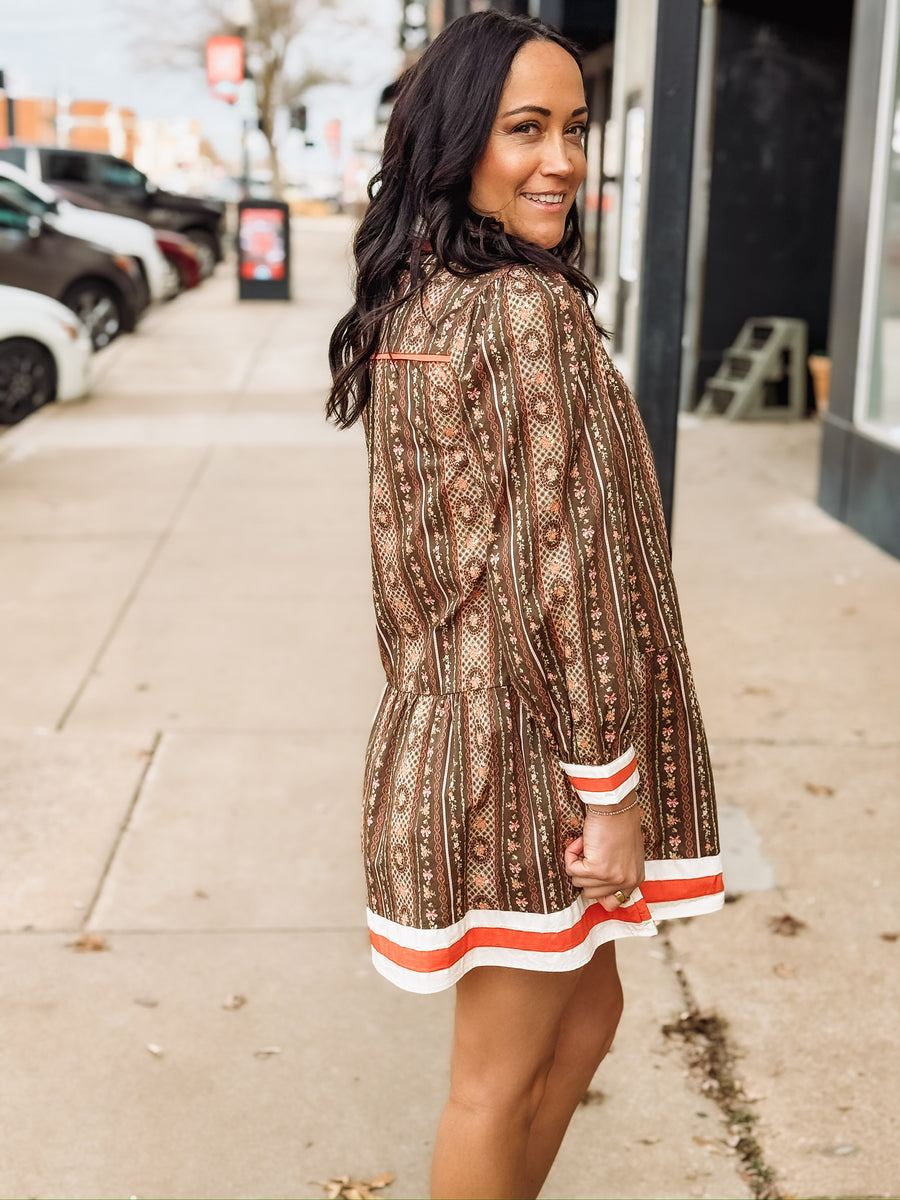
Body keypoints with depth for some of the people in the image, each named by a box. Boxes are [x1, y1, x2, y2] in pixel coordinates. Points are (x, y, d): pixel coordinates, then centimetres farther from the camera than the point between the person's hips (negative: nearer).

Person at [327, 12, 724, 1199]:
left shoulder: (405, 306, 7)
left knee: (586, 1009, 24)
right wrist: (617, 789, -15)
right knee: (503, 1075, 10)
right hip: (527, 745, -9)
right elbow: (566, 569, -21)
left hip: (443, 728, 9)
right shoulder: (531, 311, -20)